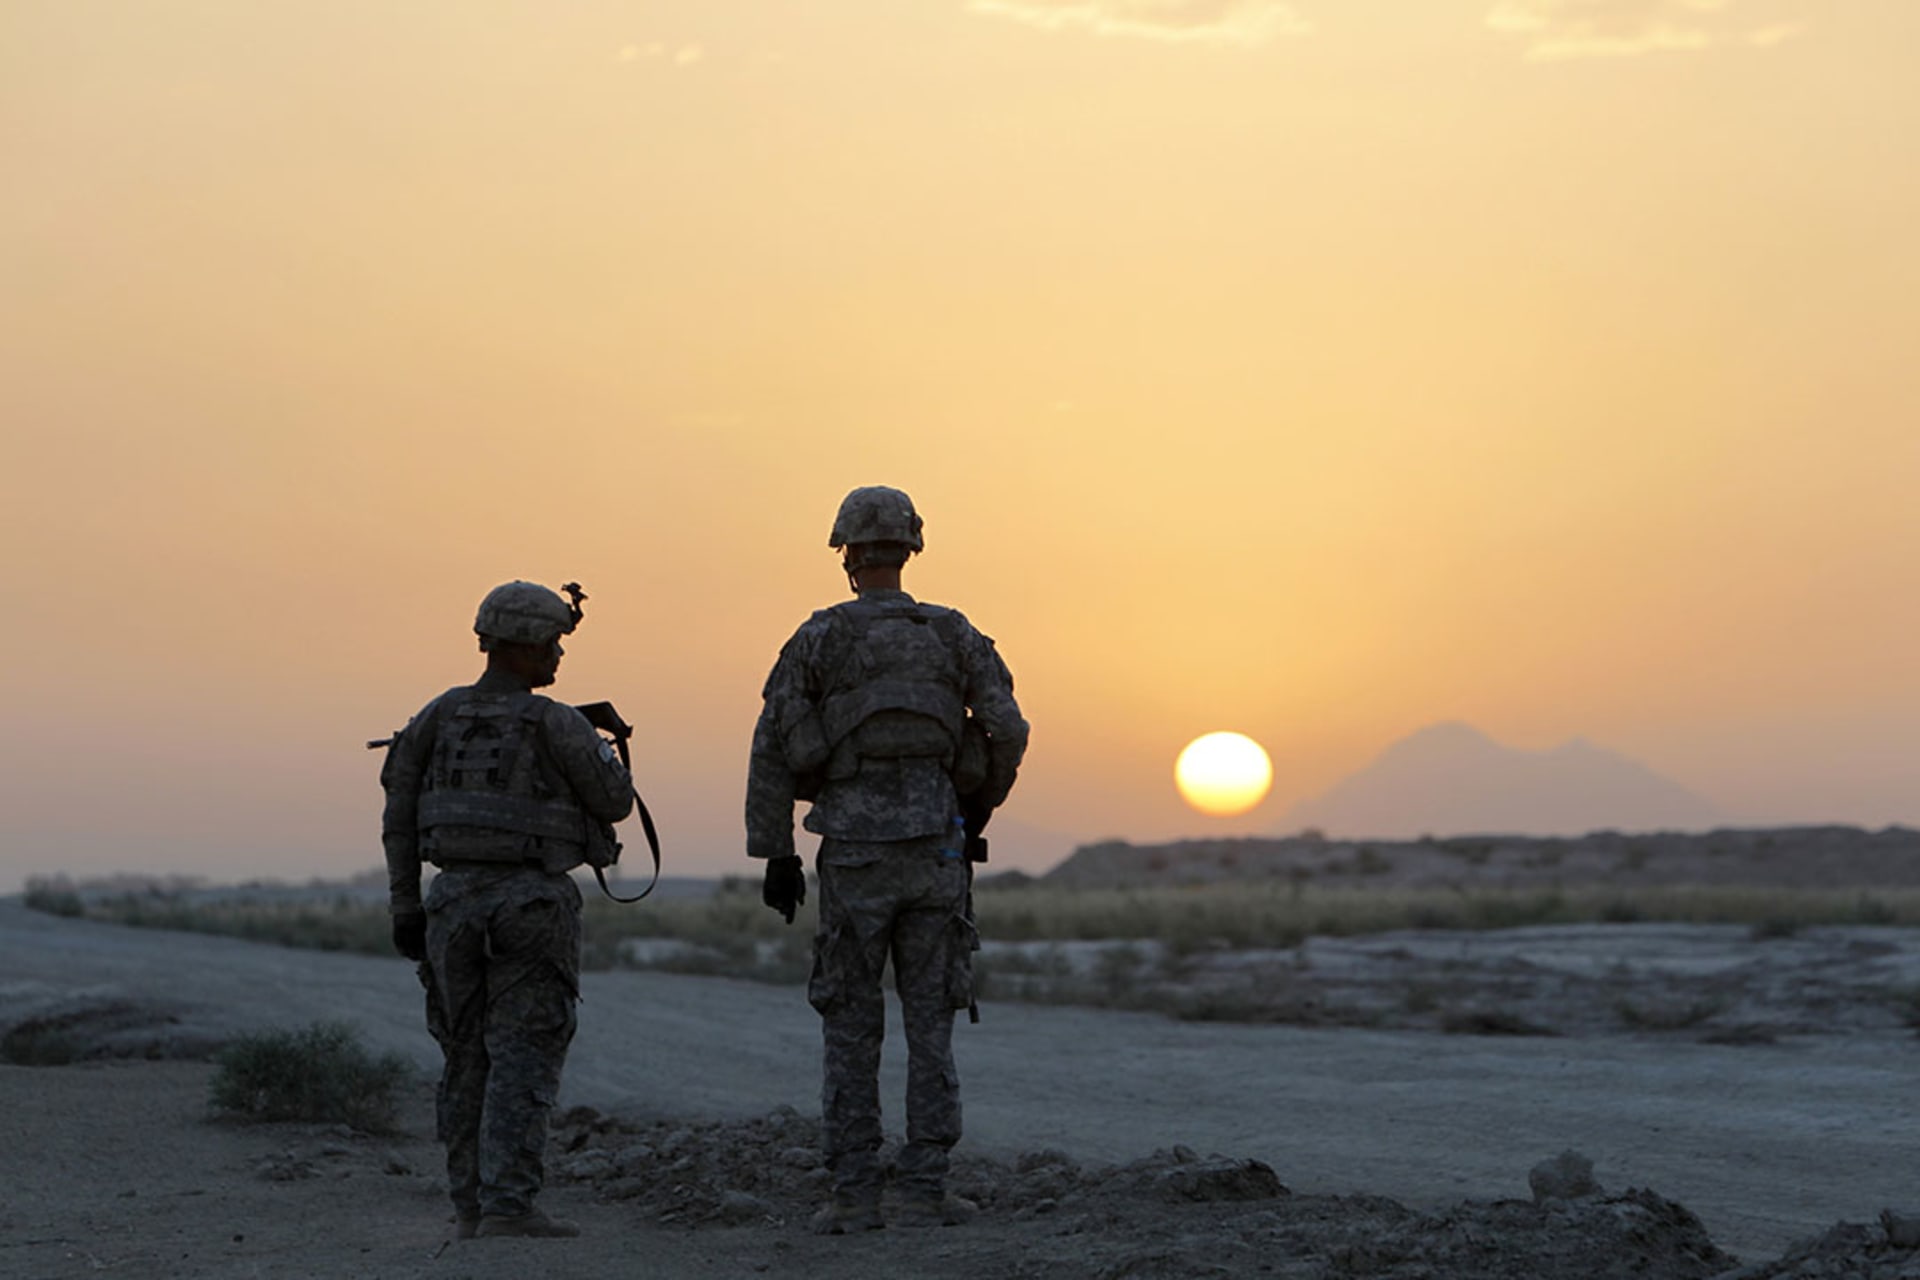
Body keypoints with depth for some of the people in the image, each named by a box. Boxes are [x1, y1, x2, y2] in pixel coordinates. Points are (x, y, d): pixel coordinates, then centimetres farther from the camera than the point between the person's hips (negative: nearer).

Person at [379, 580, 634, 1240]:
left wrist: (404, 906, 11)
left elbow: (399, 814, 6)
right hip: (530, 905, -5)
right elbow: (613, 803, 1)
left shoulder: (439, 715, 6)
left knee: (470, 1058, 13)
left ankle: (471, 1206, 15)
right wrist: (603, 752, 21)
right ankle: (508, 1205, -10)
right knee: (522, 1059, -4)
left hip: (455, 901, 5)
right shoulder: (557, 725, -10)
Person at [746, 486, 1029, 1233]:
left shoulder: (818, 638, 2)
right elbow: (1008, 732, 0)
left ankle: (854, 1198, 4)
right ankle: (923, 1192, 3)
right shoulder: (953, 635, 7)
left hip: (853, 850, -1)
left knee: (851, 1028, 6)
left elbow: (772, 750, -3)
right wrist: (979, 808, 18)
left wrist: (775, 856, 3)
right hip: (933, 848, 1)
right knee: (930, 1023, 6)